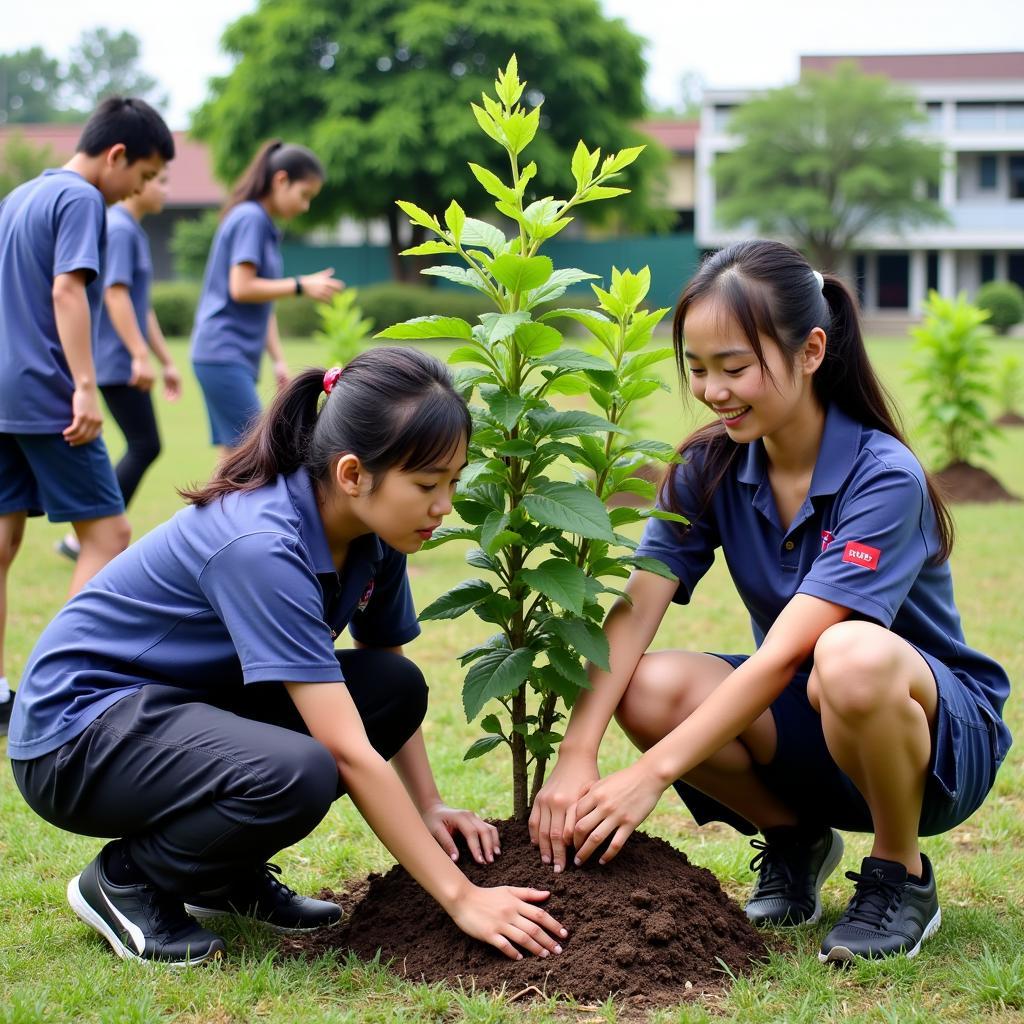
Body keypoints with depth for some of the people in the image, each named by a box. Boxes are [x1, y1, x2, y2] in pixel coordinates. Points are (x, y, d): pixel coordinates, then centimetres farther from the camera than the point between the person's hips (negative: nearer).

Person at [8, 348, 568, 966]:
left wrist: (429, 807, -2)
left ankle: (230, 873, 6)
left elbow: (389, 684, 11)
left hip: (189, 705, 9)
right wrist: (460, 897, -30)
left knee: (395, 686, -7)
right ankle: (125, 881, -6)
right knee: (297, 775, -34)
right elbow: (348, 751, -33)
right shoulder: (261, 546, -31)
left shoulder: (374, 537, -6)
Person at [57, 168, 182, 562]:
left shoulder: (133, 231, 19)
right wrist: (140, 356, -23)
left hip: (123, 363, 10)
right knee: (144, 447, -7)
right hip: (117, 363, -10)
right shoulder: (118, 229, -12)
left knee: (144, 448, 9)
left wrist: (166, 360, 24)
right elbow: (115, 294, -20)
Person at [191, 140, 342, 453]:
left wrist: (278, 359, 15)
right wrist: (301, 286, -11)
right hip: (223, 355, -10)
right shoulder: (250, 218, -10)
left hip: (238, 357, 10)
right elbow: (241, 288, -18)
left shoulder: (265, 225, 18)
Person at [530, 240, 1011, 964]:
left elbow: (783, 653, -30)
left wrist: (653, 774, -34)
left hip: (942, 735, -5)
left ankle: (902, 877, -11)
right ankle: (795, 841, 5)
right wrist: (577, 757, -31)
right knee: (648, 689, -24)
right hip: (807, 731, 5)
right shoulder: (711, 468, -5)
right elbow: (634, 612, -17)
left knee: (851, 655, -39)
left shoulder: (884, 478, -23)